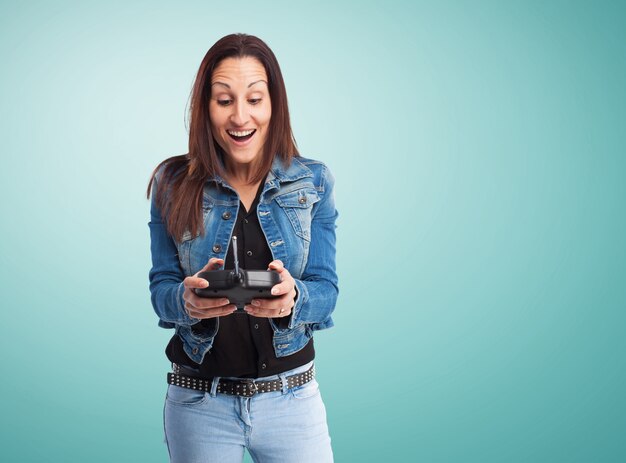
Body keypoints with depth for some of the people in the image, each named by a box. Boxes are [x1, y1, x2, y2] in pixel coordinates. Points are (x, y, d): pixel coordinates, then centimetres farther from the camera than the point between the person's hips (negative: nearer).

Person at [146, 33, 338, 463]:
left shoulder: (313, 182, -2)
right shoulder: (174, 184, -3)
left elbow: (326, 290, -5)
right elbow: (160, 289, -3)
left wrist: (292, 297, -28)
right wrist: (186, 299, -26)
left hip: (291, 398, 0)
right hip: (199, 403, 0)